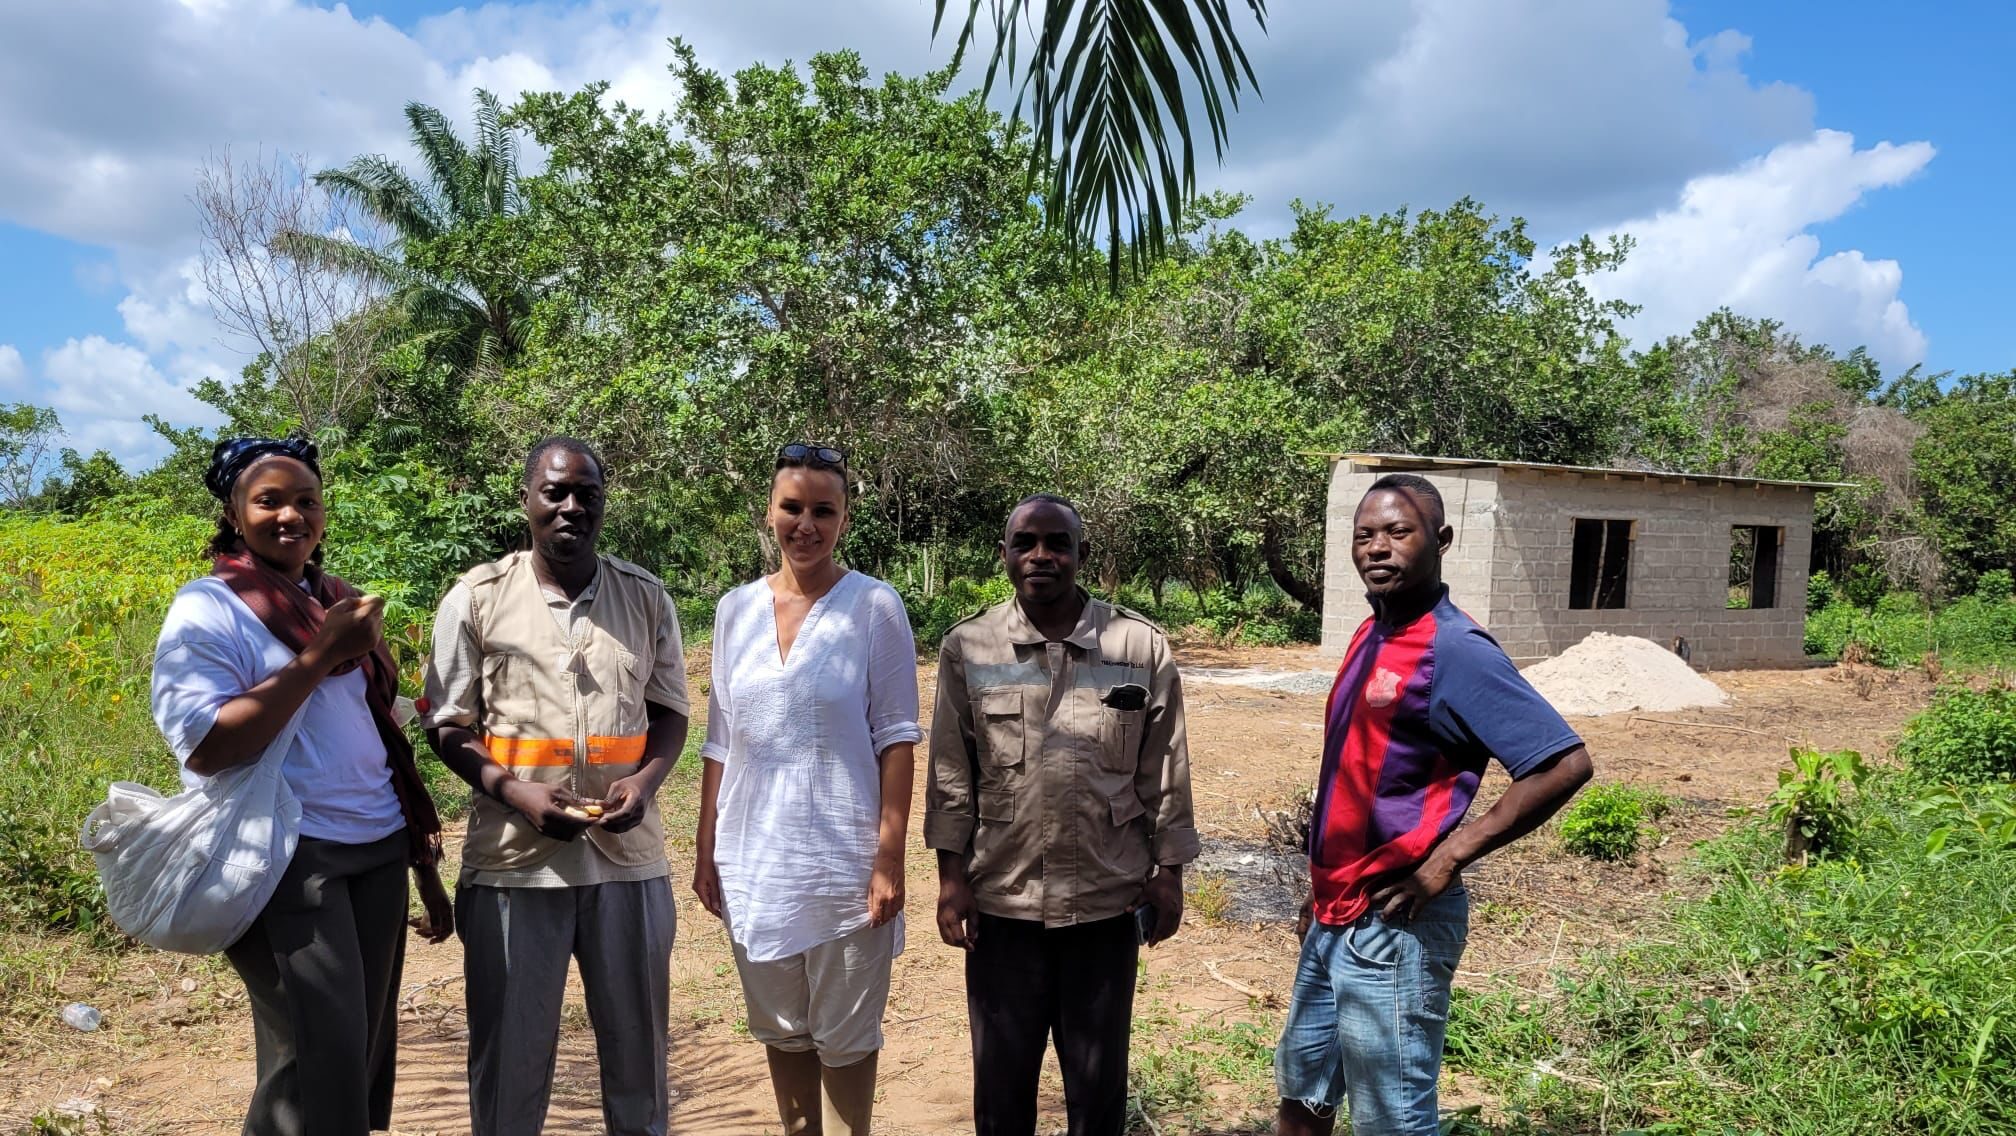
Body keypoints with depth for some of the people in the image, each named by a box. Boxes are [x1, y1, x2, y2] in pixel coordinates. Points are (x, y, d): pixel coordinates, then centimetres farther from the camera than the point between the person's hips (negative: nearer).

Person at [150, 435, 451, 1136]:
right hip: (287, 859, -6)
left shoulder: (337, 604, 12)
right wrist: (320, 656, -19)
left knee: (368, 1052, 11)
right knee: (319, 1064, -9)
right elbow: (207, 746, -20)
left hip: (378, 851, 7)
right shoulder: (209, 609, -7)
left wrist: (426, 868, 18)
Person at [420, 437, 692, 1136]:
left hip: (629, 854, 2)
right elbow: (448, 726, 1)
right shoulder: (476, 599, -2)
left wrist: (645, 781, -10)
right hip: (514, 859, -1)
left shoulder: (647, 598, 4)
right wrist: (515, 792, -15)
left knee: (637, 1045, 14)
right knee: (510, 1050, 10)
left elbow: (671, 710, 10)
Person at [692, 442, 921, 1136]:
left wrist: (890, 857, -11)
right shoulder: (736, 609, 5)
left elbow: (896, 737, -7)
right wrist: (705, 850, 8)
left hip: (843, 861, -4)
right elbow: (720, 741, 10)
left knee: (844, 1037, 7)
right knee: (781, 1030, 16)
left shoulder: (874, 605, -6)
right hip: (753, 861, 4)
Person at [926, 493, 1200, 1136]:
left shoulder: (1141, 648, -3)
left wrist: (1168, 873, 2)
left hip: (1106, 900, 0)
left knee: (1099, 1081, 14)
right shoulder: (967, 649, -2)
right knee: (1001, 1076, 14)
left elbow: (1164, 771, 2)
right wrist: (951, 875, -1)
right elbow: (951, 773, 1)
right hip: (1002, 900, 0)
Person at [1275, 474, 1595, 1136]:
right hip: (1335, 919, 9)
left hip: (1393, 927, -9)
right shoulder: (1370, 637, 9)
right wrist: (1323, 888, 17)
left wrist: (1449, 857, -20)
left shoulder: (1455, 651, -17)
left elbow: (1564, 764, -23)